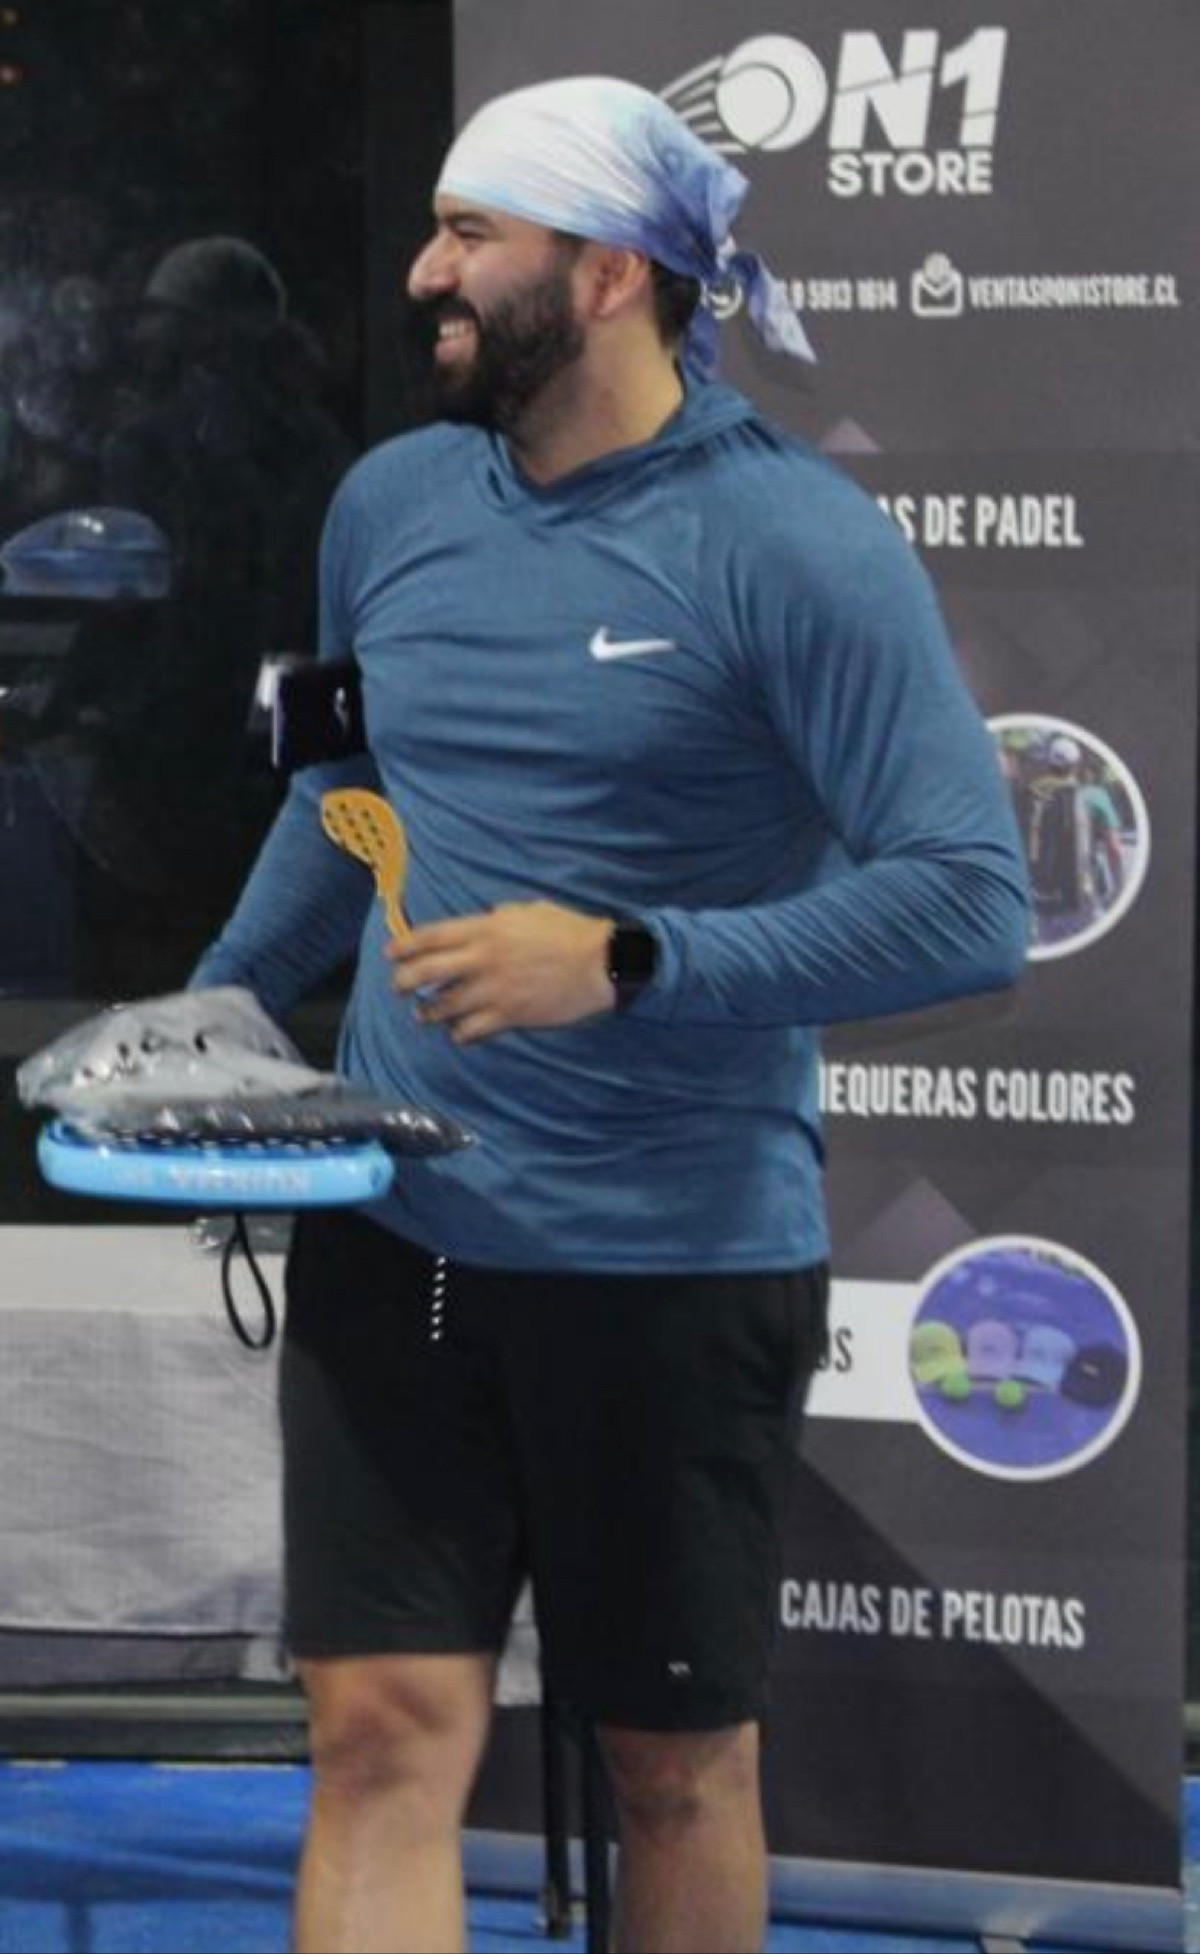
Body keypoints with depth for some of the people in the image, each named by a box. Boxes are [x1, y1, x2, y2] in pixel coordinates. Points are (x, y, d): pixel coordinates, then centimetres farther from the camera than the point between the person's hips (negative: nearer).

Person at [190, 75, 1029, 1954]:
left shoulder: (796, 543, -12)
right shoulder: (393, 504, 6)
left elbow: (972, 902, -18)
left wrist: (628, 961, -25)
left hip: (679, 1260, -4)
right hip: (392, 1234, 4)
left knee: (678, 1769, 10)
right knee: (384, 1734, -5)